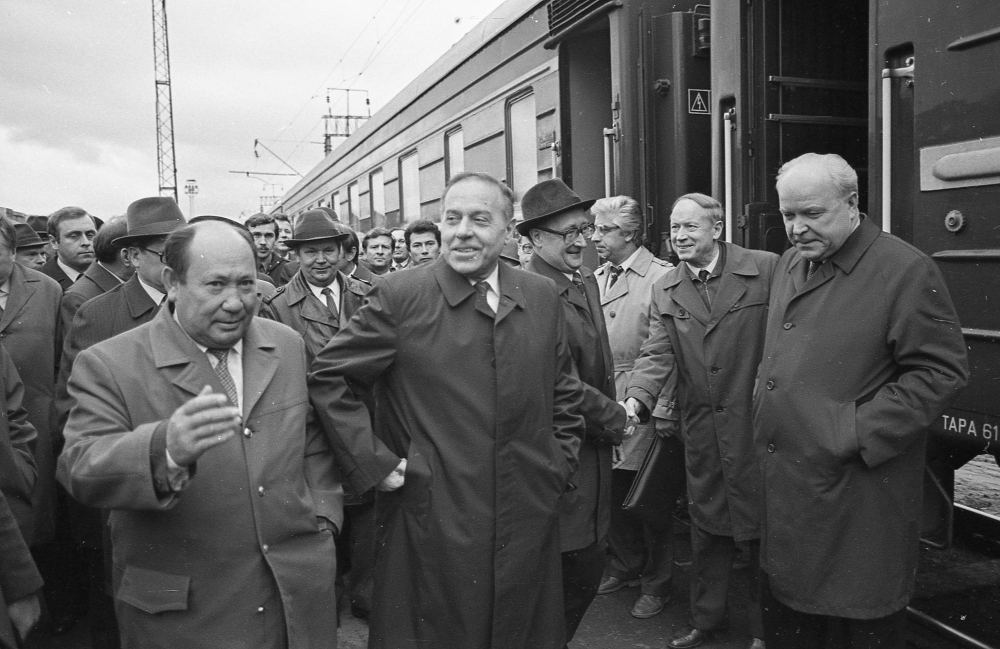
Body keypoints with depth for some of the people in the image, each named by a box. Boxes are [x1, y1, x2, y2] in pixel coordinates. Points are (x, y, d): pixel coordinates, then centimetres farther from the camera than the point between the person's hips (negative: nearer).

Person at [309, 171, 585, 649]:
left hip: (529, 522, 4)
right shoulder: (398, 296, -9)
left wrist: (559, 461, 8)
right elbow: (328, 375, -6)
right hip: (431, 524, -3)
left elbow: (563, 389, 15)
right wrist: (373, 463, -9)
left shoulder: (542, 297, 4)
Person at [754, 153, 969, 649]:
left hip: (857, 493, -6)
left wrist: (859, 431, -19)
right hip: (782, 486, 7)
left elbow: (942, 371, -14)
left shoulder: (906, 271, -12)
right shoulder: (790, 263, 10)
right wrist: (764, 402, 7)